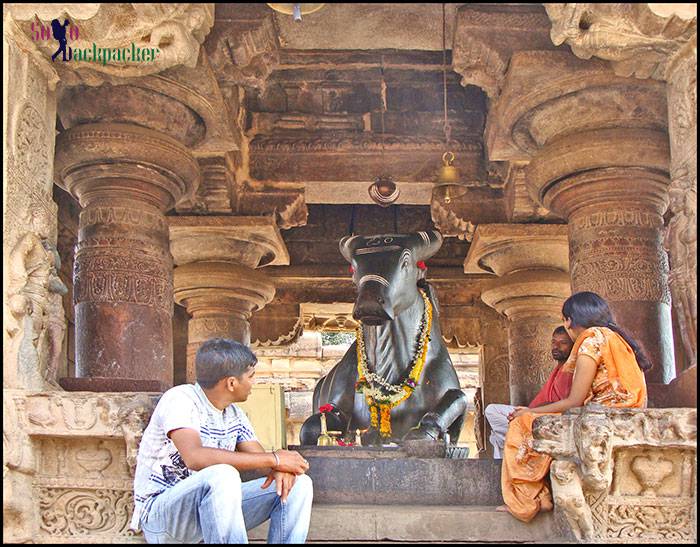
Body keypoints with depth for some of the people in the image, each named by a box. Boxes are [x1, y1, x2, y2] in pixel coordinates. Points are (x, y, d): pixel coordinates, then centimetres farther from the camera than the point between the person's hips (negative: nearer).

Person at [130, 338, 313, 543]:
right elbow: (195, 458, -34)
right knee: (223, 475, -37)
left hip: (213, 508, 8)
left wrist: (280, 469, -24)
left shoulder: (235, 416, 9)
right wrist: (274, 459, -30)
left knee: (299, 484, -4)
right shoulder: (180, 399, -17)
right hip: (160, 515, -8)